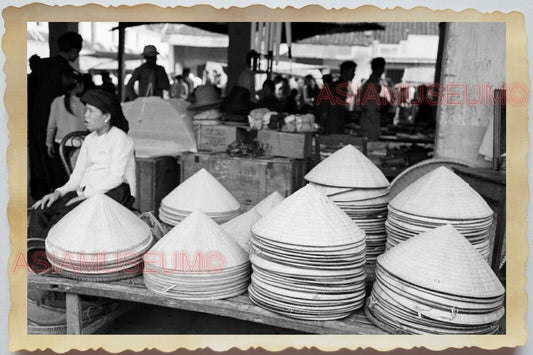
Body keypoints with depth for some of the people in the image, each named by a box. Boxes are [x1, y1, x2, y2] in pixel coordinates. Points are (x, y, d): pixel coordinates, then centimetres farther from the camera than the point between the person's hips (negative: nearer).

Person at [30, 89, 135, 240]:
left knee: (67, 214, -31)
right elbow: (78, 174, 14)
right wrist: (59, 192, -4)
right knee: (41, 210, -14)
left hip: (115, 192, -7)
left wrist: (86, 194, -20)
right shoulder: (89, 140, 19)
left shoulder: (119, 138, -4)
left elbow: (116, 177, -14)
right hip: (86, 192, 7)